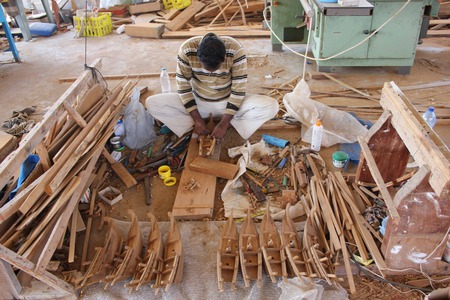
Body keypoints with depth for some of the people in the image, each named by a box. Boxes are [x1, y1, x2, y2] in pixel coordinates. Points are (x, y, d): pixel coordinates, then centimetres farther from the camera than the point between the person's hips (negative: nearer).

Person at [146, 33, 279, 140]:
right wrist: (197, 119, -20)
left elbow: (238, 89, -22)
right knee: (151, 103, -19)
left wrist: (224, 123, -26)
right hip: (197, 102, 1)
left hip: (229, 103, -1)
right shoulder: (187, 49, -24)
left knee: (271, 106, -26)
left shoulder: (235, 50, -27)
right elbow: (183, 86, -15)